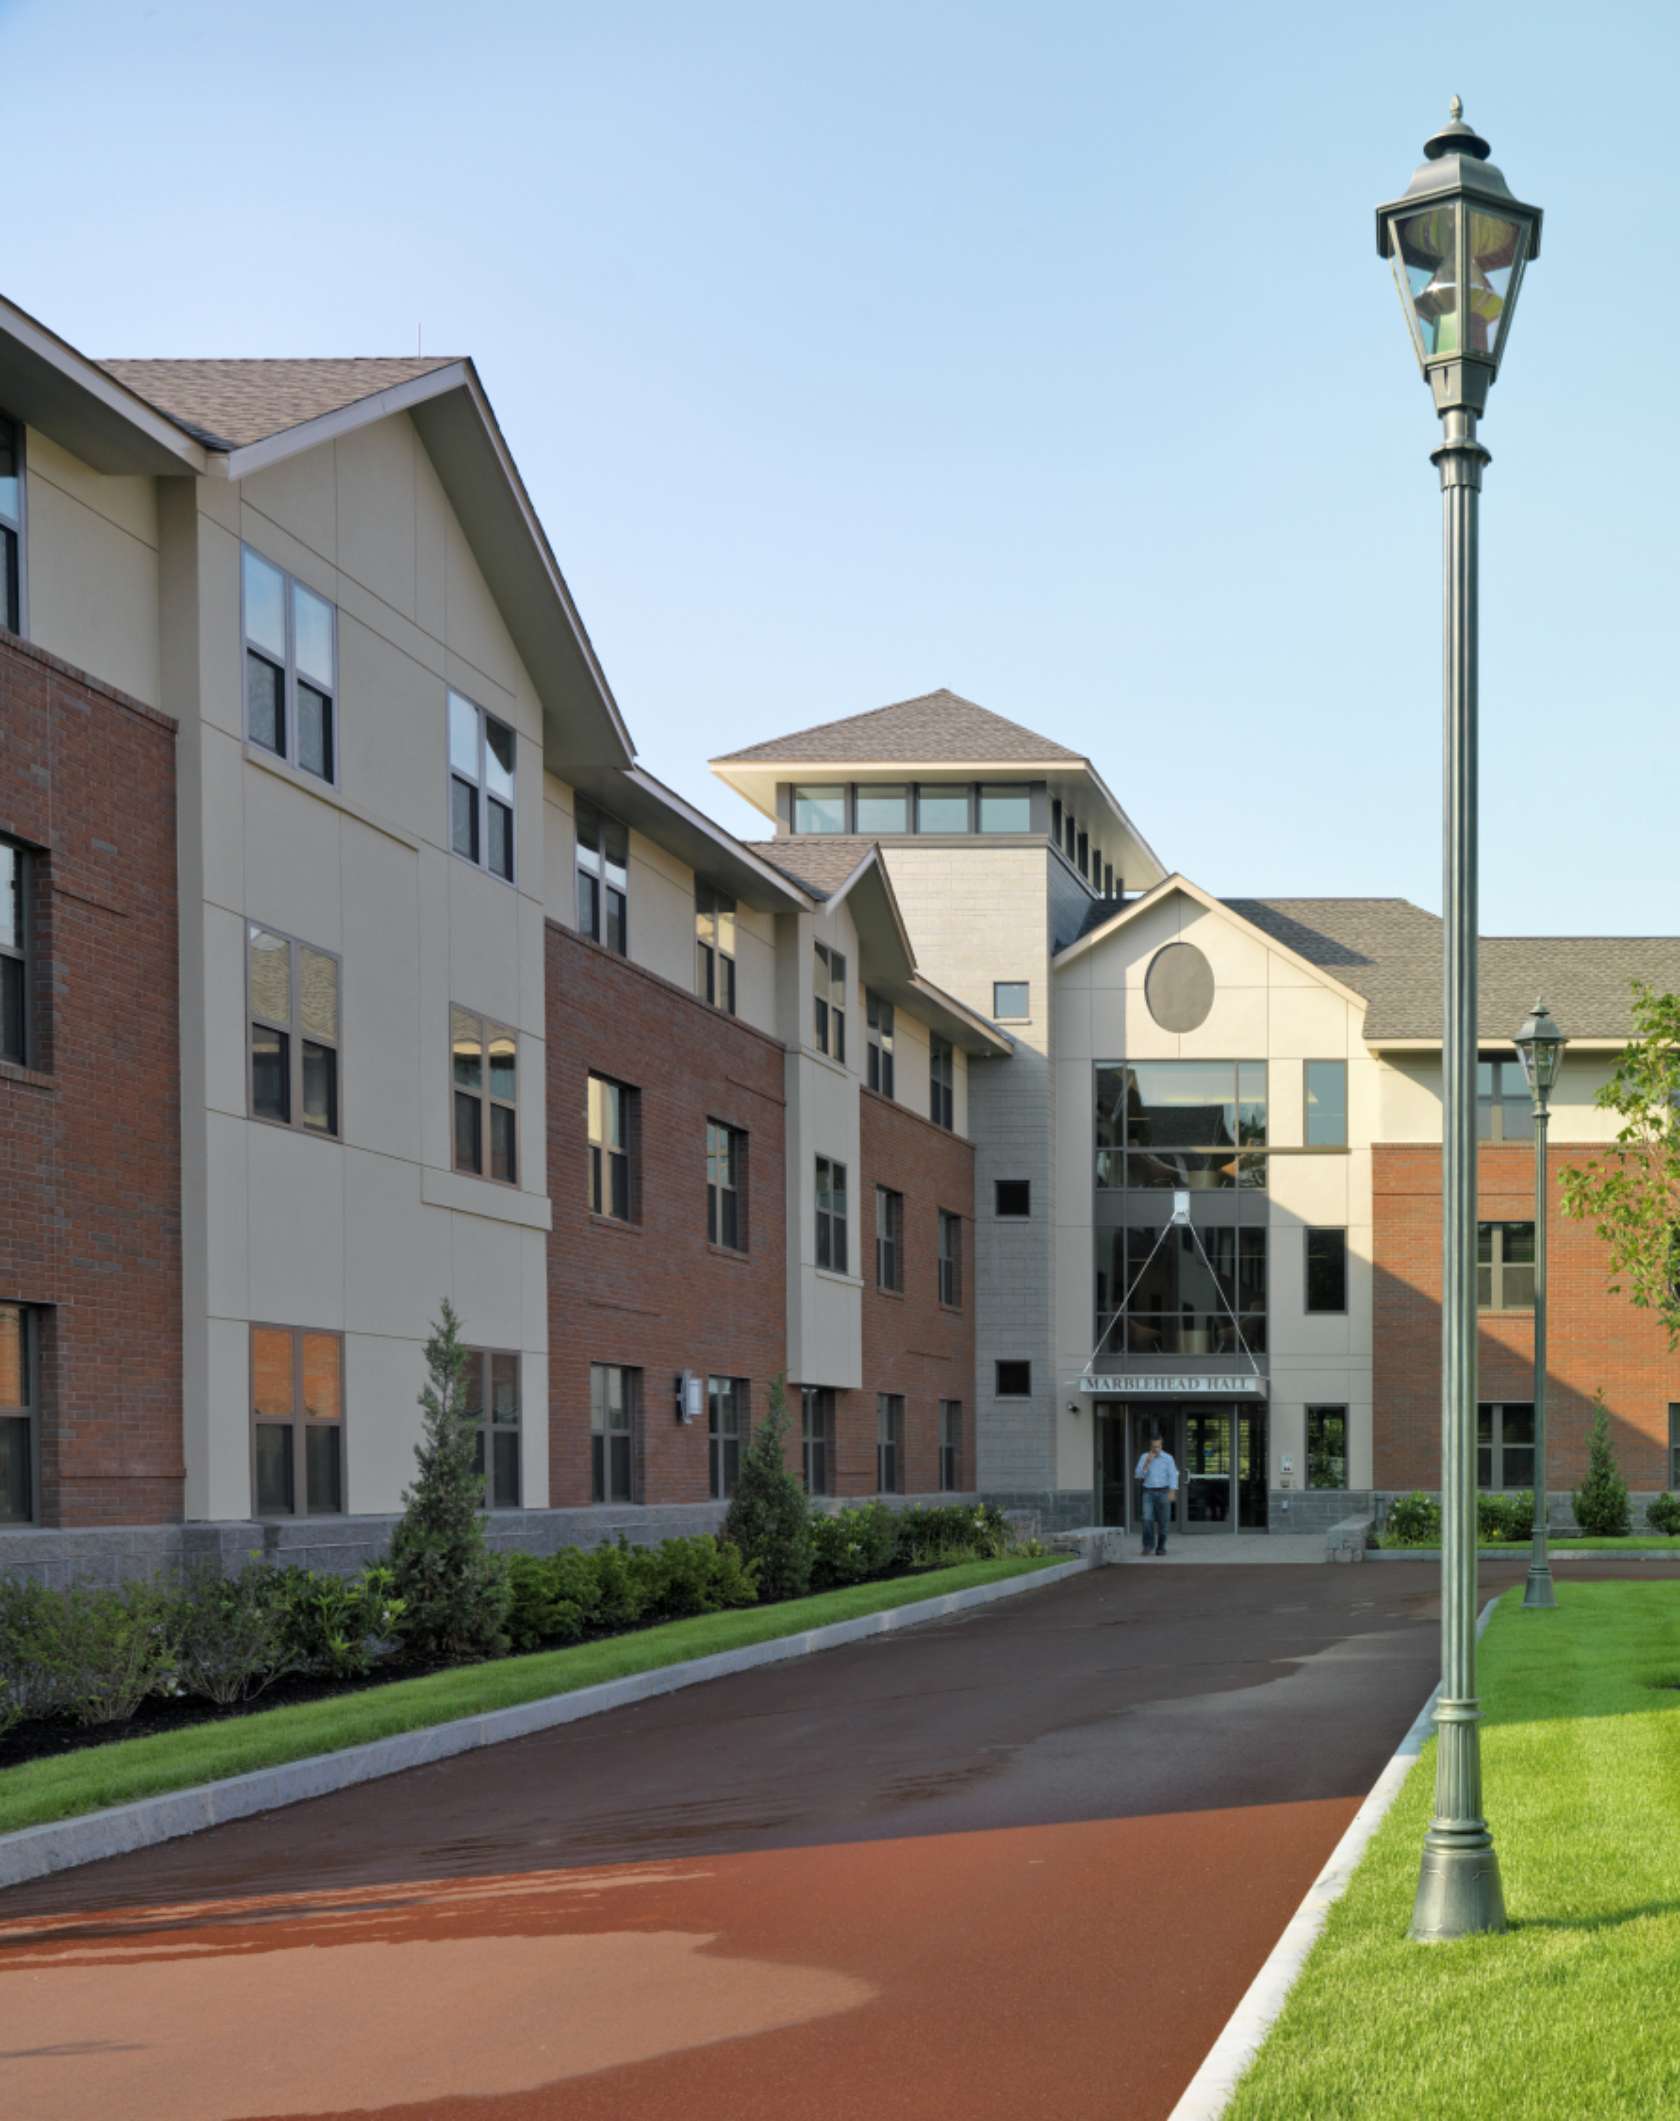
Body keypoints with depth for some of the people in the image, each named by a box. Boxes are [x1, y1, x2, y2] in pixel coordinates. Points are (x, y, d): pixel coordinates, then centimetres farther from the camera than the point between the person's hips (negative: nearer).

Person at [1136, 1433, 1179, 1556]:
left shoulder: (1168, 1458, -1)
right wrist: (1147, 1462, -15)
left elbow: (1173, 1476, -6)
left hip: (1163, 1492, -1)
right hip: (1148, 1492, 1)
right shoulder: (1144, 1457, 4)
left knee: (1163, 1521, 1)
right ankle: (1148, 1546, -8)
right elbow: (1139, 1475, -2)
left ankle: (1161, 1547, 11)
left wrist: (1172, 1492, -17)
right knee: (1147, 1519, -14)